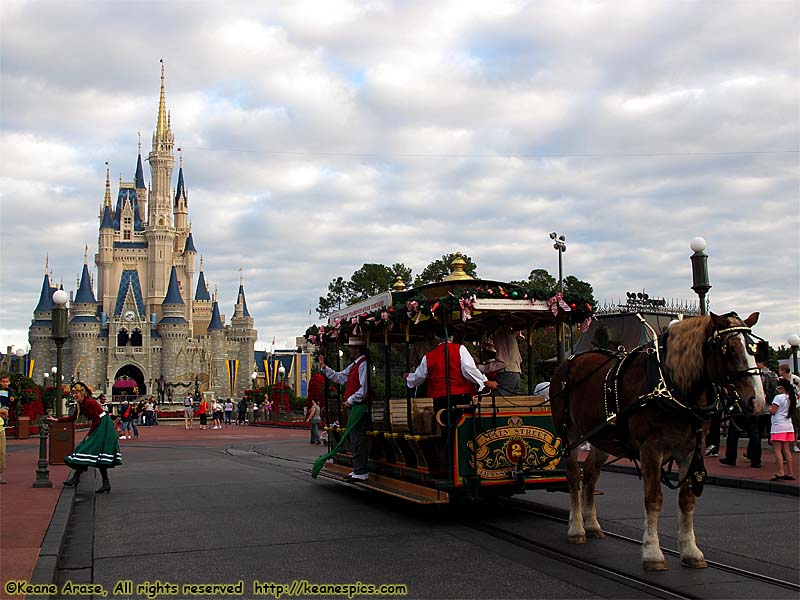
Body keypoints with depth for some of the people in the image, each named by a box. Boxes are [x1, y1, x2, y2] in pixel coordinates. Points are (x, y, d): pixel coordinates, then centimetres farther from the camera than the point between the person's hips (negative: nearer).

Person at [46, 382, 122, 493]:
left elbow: (97, 420, -17)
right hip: (98, 428, 9)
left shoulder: (89, 403, -18)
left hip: (103, 428, -9)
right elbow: (73, 418, 23)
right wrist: (56, 420, 21)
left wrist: (89, 434, -10)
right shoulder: (80, 404, 10)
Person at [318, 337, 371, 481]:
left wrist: (350, 400, -13)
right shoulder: (353, 365, 17)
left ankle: (361, 473, -4)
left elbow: (364, 389, -20)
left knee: (357, 439, -8)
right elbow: (339, 377, 23)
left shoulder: (364, 365, -15)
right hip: (354, 406, 10)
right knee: (354, 438, 14)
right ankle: (358, 470, 22)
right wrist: (324, 367, 18)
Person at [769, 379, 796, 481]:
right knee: (786, 450, 10)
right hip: (788, 426, 8)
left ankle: (780, 472, -15)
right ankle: (790, 473, 10)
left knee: (777, 449, -7)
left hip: (778, 426, -8)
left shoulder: (778, 397, -12)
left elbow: (772, 411, -15)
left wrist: (770, 407, 6)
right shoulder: (791, 398, 11)